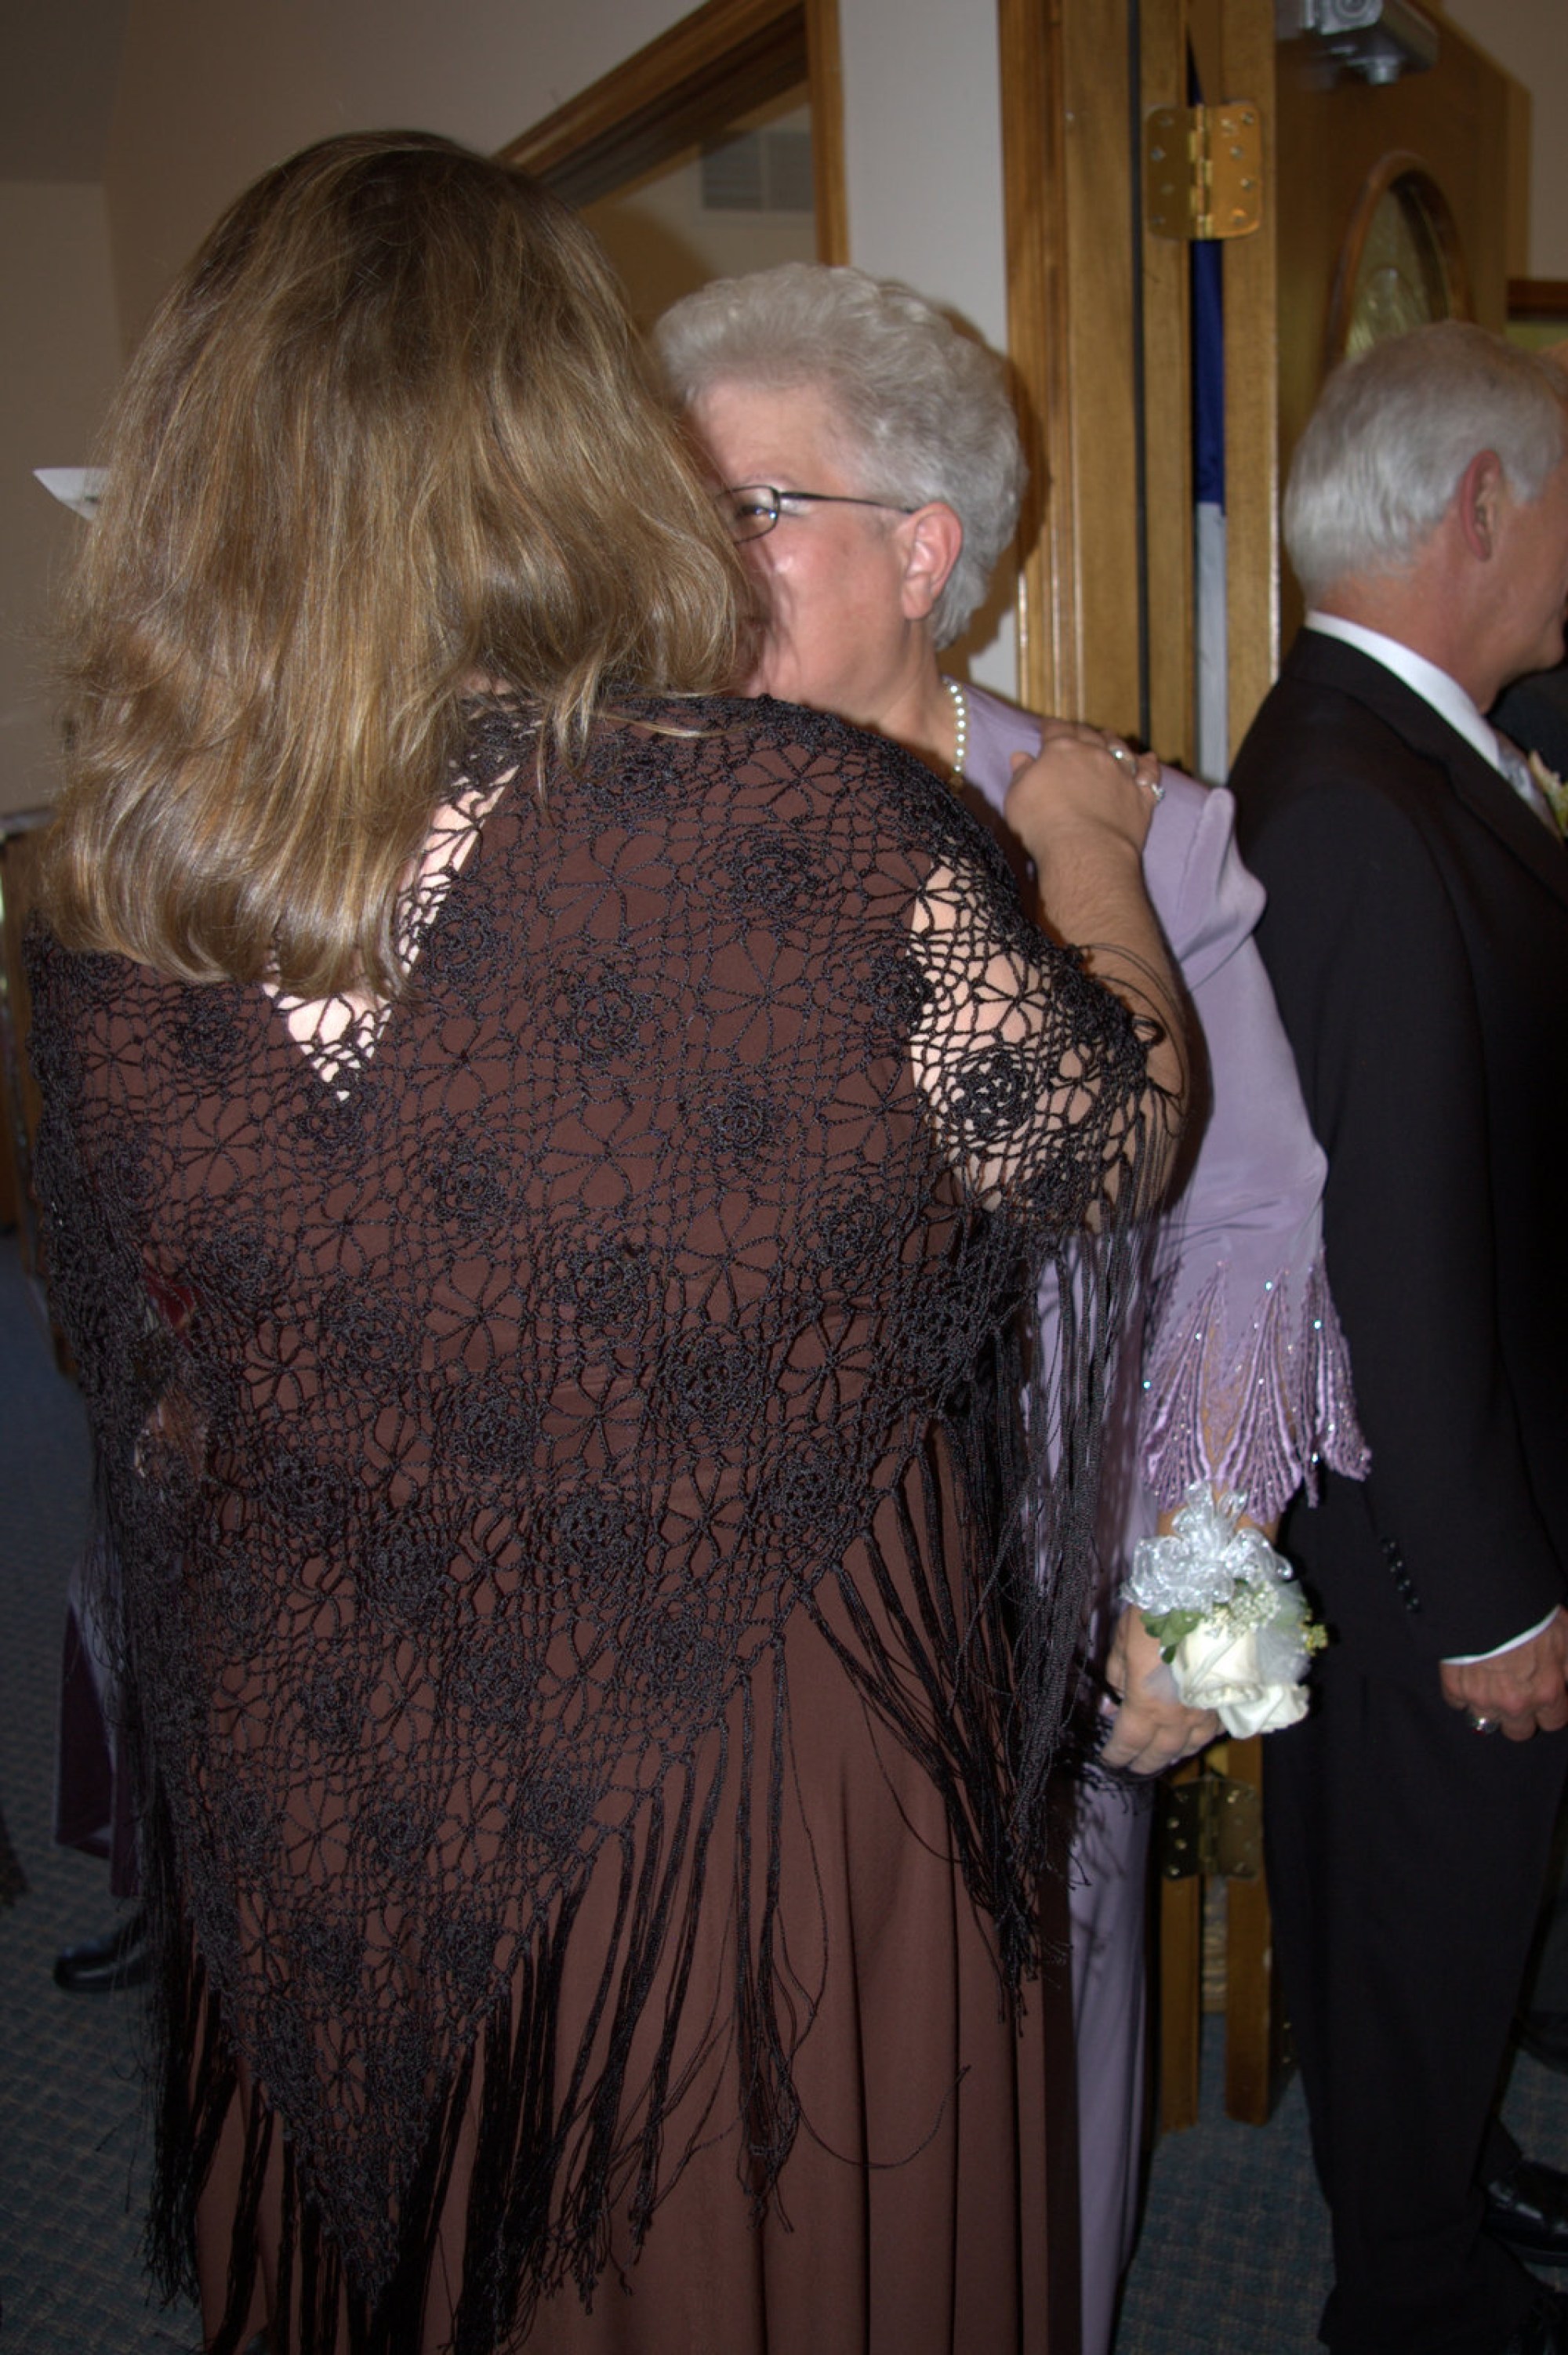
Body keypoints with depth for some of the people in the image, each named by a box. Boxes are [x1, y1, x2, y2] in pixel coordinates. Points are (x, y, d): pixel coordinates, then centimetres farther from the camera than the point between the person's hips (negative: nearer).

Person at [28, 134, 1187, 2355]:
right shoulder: (808, 827, -25)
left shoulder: (107, 899, -11)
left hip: (319, 1825, 4)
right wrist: (1088, 846, 9)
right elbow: (1114, 1145, -7)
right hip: (763, 1814, -3)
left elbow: (155, 1408, 2)